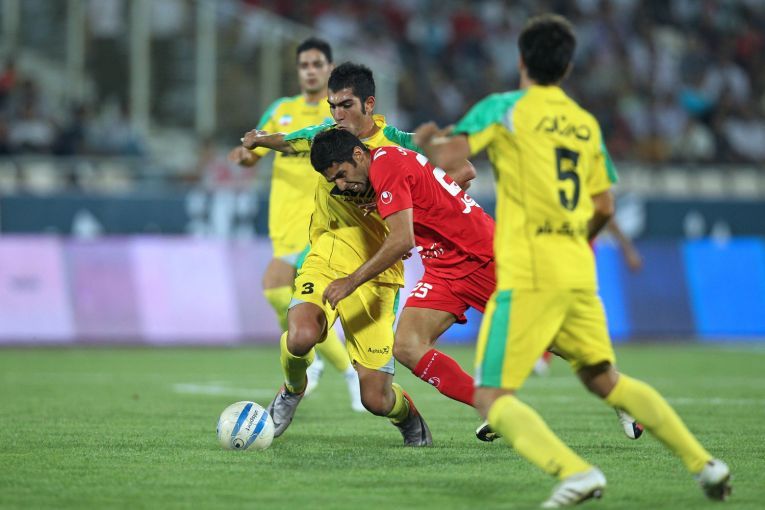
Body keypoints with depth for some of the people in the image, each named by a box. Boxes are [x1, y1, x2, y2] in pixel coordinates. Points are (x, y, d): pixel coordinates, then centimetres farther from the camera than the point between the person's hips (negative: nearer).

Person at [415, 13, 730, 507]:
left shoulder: (505, 109, -4)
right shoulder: (587, 124, 13)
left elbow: (446, 155, -13)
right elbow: (604, 206, 17)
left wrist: (427, 139, 9)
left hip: (528, 275, -6)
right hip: (580, 275, 6)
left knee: (492, 398, -4)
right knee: (605, 380, 23)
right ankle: (703, 462, 17)